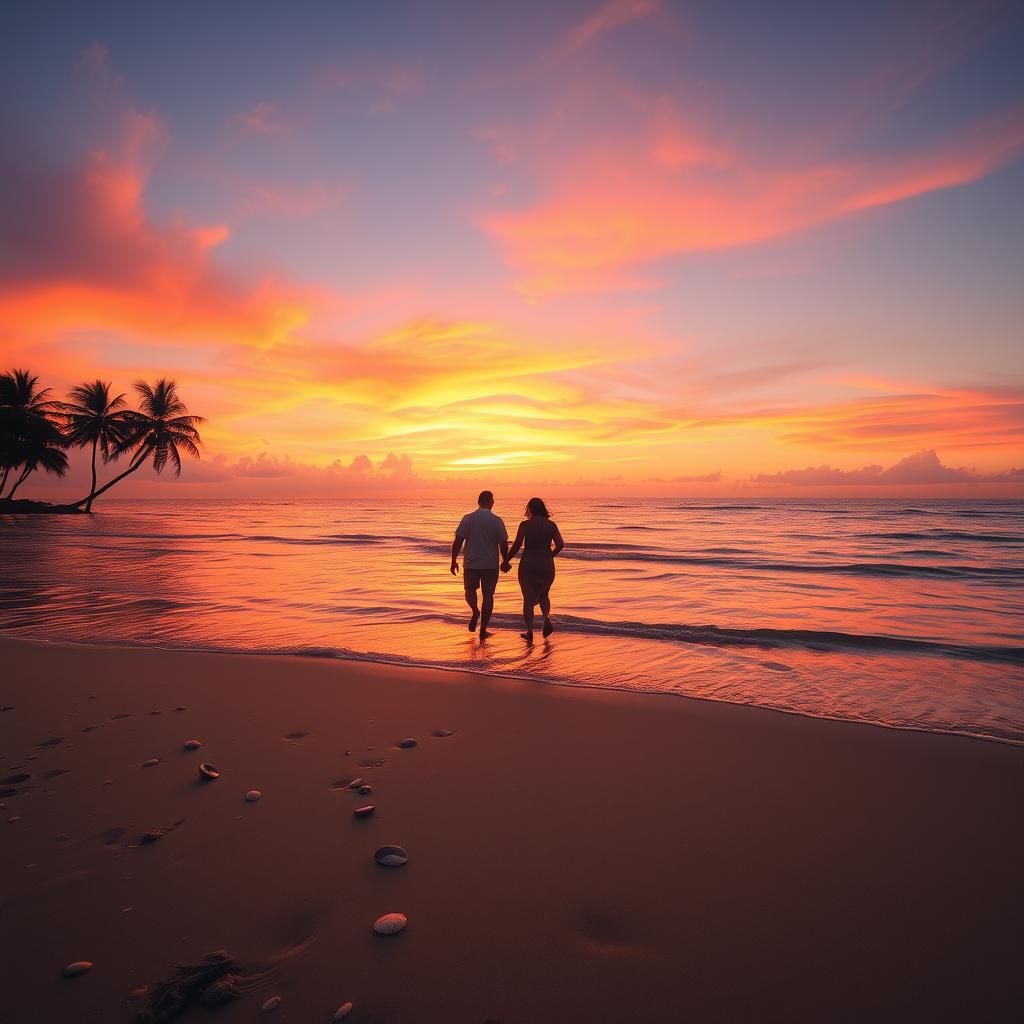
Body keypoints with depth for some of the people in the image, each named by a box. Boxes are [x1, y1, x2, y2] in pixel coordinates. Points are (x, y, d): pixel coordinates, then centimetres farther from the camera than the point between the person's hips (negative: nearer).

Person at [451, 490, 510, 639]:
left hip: (471, 564, 0)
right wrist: (505, 562, 12)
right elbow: (503, 544, -3)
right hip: (491, 565, 0)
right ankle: (483, 630, 11)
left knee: (470, 589, 22)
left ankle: (475, 611, -5)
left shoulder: (468, 519, -4)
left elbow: (457, 541, -5)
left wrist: (453, 561, 5)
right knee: (488, 595, 10)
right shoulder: (497, 521, -5)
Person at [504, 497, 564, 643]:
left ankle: (529, 631, 8)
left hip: (528, 565, -2)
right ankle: (547, 620, 1)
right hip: (547, 566, 3)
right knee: (543, 594, 24)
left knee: (528, 598, 10)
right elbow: (560, 544, -4)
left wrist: (506, 561, 0)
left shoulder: (525, 525, -7)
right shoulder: (551, 525, 1)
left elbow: (517, 545, -11)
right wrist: (549, 556, 12)